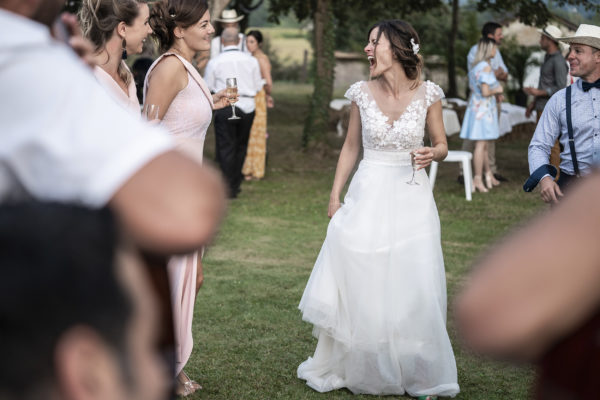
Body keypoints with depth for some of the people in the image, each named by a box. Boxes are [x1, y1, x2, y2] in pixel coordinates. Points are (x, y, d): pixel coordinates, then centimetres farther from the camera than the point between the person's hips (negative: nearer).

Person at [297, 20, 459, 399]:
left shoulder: (428, 93, -6)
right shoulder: (362, 93, -2)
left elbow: (442, 144, 6)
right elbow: (351, 147, 9)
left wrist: (432, 153, -17)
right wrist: (335, 194, 6)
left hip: (412, 198, -1)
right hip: (368, 196, 2)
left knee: (412, 289, 1)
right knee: (358, 286, 6)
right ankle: (354, 368, 23)